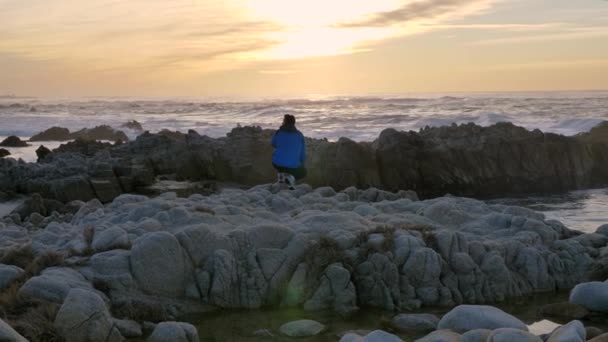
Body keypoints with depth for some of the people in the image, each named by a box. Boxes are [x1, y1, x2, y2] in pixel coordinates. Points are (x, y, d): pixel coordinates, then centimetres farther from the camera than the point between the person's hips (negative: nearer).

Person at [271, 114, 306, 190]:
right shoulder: (300, 135, 2)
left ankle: (281, 174, 16)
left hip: (277, 164, 2)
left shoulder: (278, 132, -1)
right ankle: (290, 177, -2)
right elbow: (303, 153, 10)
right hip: (293, 166, -2)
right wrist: (301, 163, 27)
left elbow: (273, 144, 20)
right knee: (303, 172, 30)